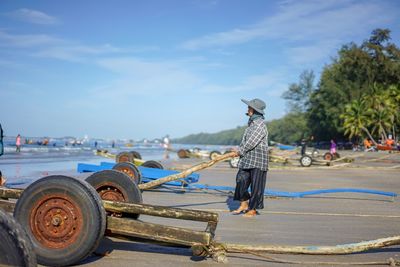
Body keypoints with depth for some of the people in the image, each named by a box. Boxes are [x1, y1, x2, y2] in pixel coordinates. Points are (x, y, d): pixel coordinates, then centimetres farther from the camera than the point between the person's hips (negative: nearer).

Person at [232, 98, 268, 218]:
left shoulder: (260, 124, -16)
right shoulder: (251, 122, 14)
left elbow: (251, 142, -19)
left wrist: (240, 151, -8)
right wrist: (240, 150, 9)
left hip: (258, 160, -9)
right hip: (247, 159, 9)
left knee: (256, 186, 1)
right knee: (241, 180, 6)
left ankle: (253, 210, 10)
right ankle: (244, 204, 20)